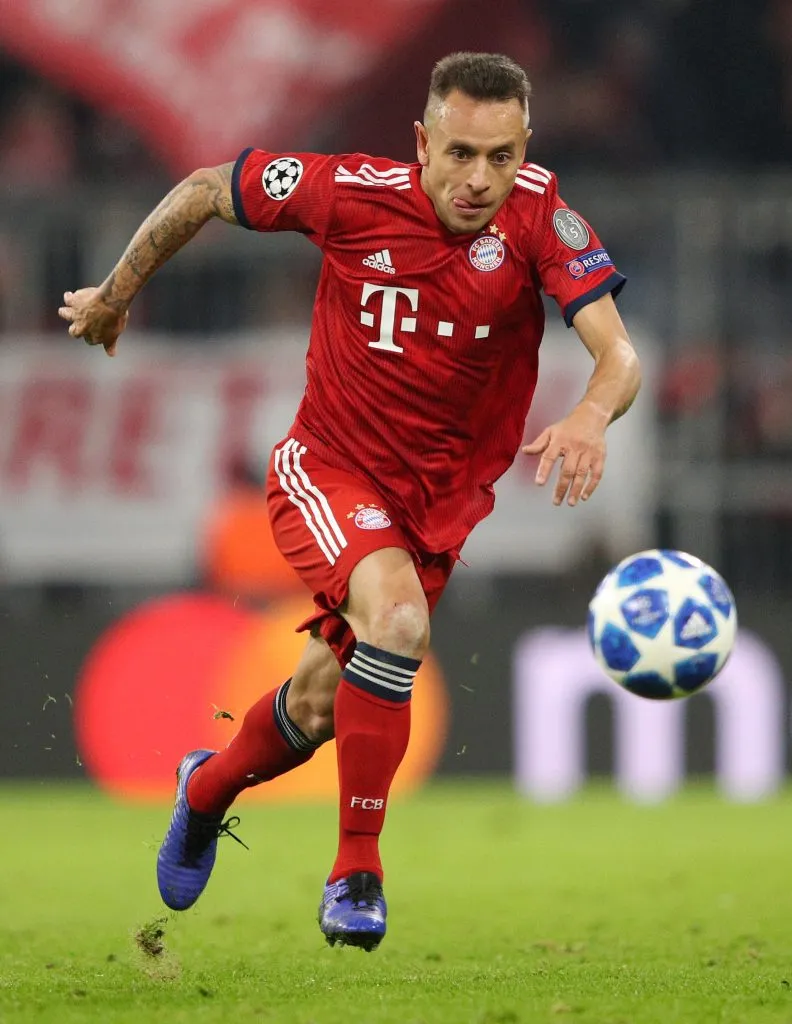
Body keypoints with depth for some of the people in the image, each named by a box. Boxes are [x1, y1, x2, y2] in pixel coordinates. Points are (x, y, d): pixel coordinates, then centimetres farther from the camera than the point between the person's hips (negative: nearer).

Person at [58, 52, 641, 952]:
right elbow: (203, 190, -4)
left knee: (318, 711, 11)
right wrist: (114, 296, 7)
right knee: (396, 615, -31)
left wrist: (591, 415, -51)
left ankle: (209, 787, 47)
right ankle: (357, 870, -18)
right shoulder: (352, 195, -20)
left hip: (444, 498, 3)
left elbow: (618, 353, -28)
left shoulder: (536, 213, -20)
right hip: (329, 468, -2)